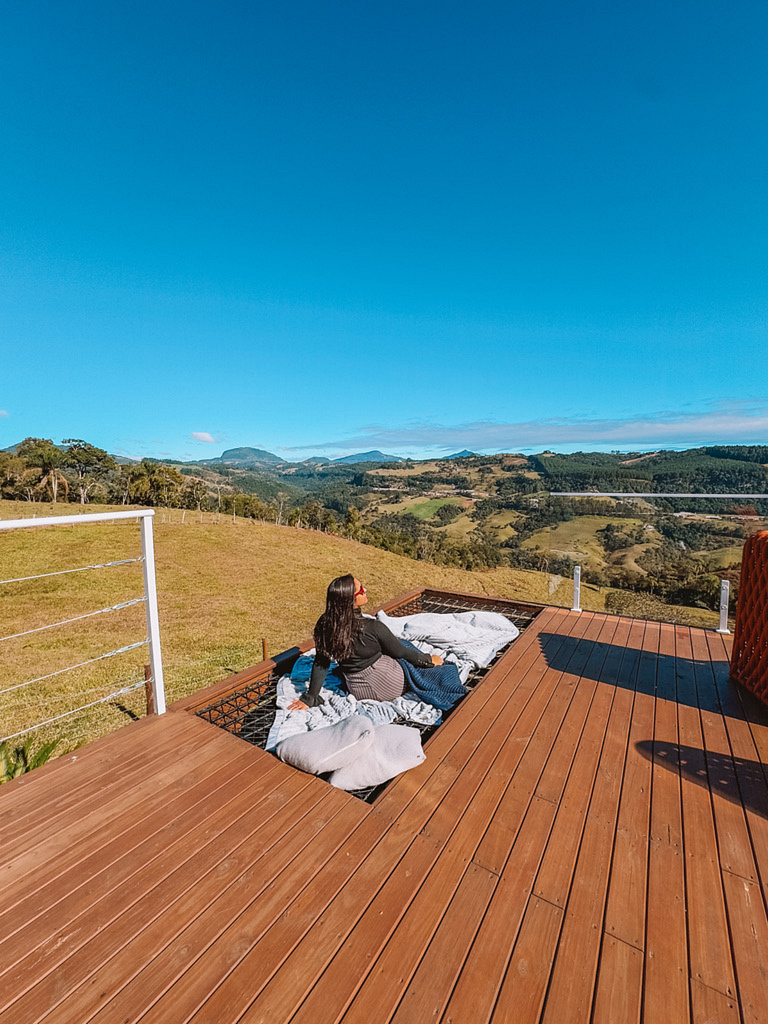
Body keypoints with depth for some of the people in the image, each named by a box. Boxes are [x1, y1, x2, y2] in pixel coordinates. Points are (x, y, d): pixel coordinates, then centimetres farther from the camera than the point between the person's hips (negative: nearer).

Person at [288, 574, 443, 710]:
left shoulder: (325, 624, -17)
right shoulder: (372, 628, -30)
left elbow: (320, 664, -8)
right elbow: (400, 652, -13)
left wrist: (309, 698, 5)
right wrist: (429, 659, 4)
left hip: (358, 692, 5)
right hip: (389, 688, -5)